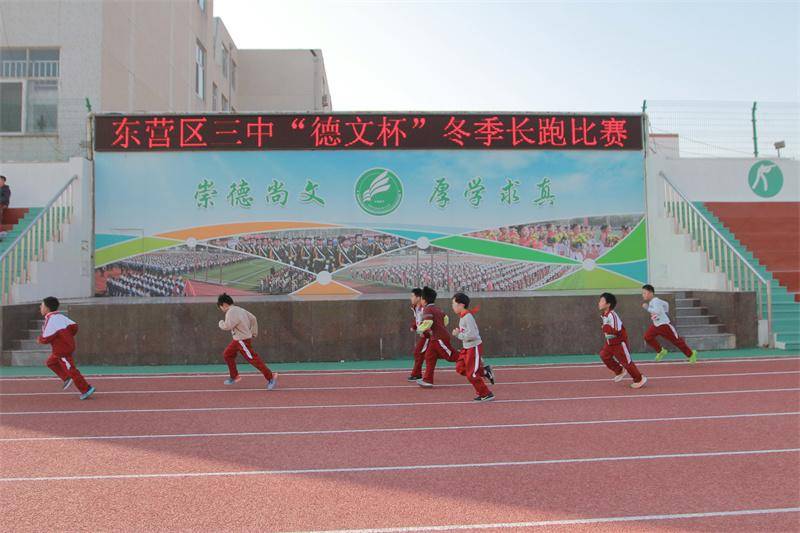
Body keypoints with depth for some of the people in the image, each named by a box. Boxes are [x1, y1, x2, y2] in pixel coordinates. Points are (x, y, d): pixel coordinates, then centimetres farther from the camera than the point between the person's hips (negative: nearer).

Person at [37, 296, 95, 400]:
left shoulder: (50, 319, -16)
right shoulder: (60, 316, 9)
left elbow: (46, 338, -19)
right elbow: (74, 326, 3)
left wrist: (39, 340, 2)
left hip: (63, 350, -10)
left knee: (71, 370, -5)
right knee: (51, 362, 24)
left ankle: (86, 389, -3)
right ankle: (67, 378, 18)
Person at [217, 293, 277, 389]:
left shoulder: (231, 312, -19)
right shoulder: (239, 309, 9)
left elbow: (227, 327, -24)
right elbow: (253, 318, 15)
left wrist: (221, 323, -1)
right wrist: (254, 332, 20)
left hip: (243, 340, -10)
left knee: (253, 359, -9)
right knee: (227, 354, 18)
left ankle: (271, 378, -7)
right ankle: (234, 376, 29)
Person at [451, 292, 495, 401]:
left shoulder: (468, 317, -22)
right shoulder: (462, 317, 8)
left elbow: (472, 335, -28)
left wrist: (458, 335, -18)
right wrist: (458, 333, 0)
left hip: (474, 347, -10)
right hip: (467, 347, 10)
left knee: (472, 374, -4)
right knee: (460, 368, 11)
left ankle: (486, 395, 9)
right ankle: (484, 371, 19)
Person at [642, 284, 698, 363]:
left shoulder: (656, 301, -21)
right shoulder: (651, 301, 7)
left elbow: (657, 311, -39)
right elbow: (665, 304, 21)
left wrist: (647, 307, -31)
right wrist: (665, 312, 27)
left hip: (665, 325, -9)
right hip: (656, 325, 9)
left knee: (676, 340, 2)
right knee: (647, 337, -4)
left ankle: (691, 354, 20)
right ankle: (660, 351, 12)